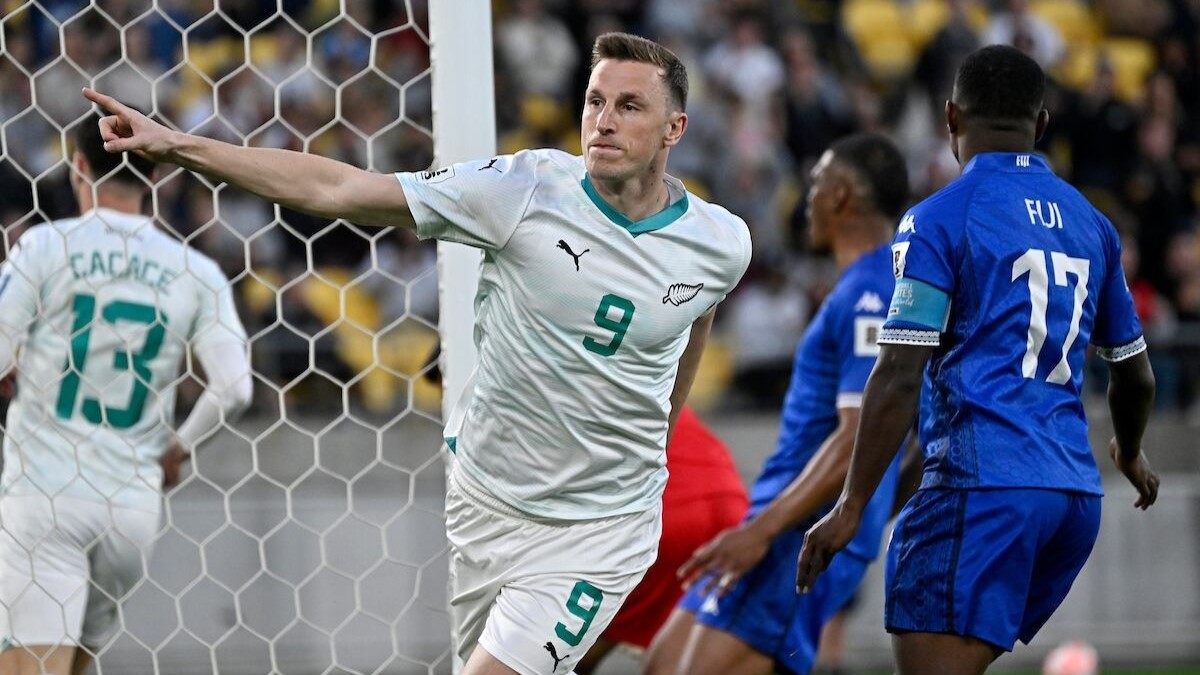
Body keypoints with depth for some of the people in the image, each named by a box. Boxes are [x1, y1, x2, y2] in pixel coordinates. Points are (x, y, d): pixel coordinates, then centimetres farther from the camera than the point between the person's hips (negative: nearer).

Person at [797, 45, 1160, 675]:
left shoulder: (939, 218, -3)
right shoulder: (1091, 224, 16)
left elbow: (899, 379, -11)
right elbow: (1135, 377, 26)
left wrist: (851, 506, -8)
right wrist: (1130, 456, 46)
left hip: (982, 482, -7)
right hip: (1076, 493, 7)